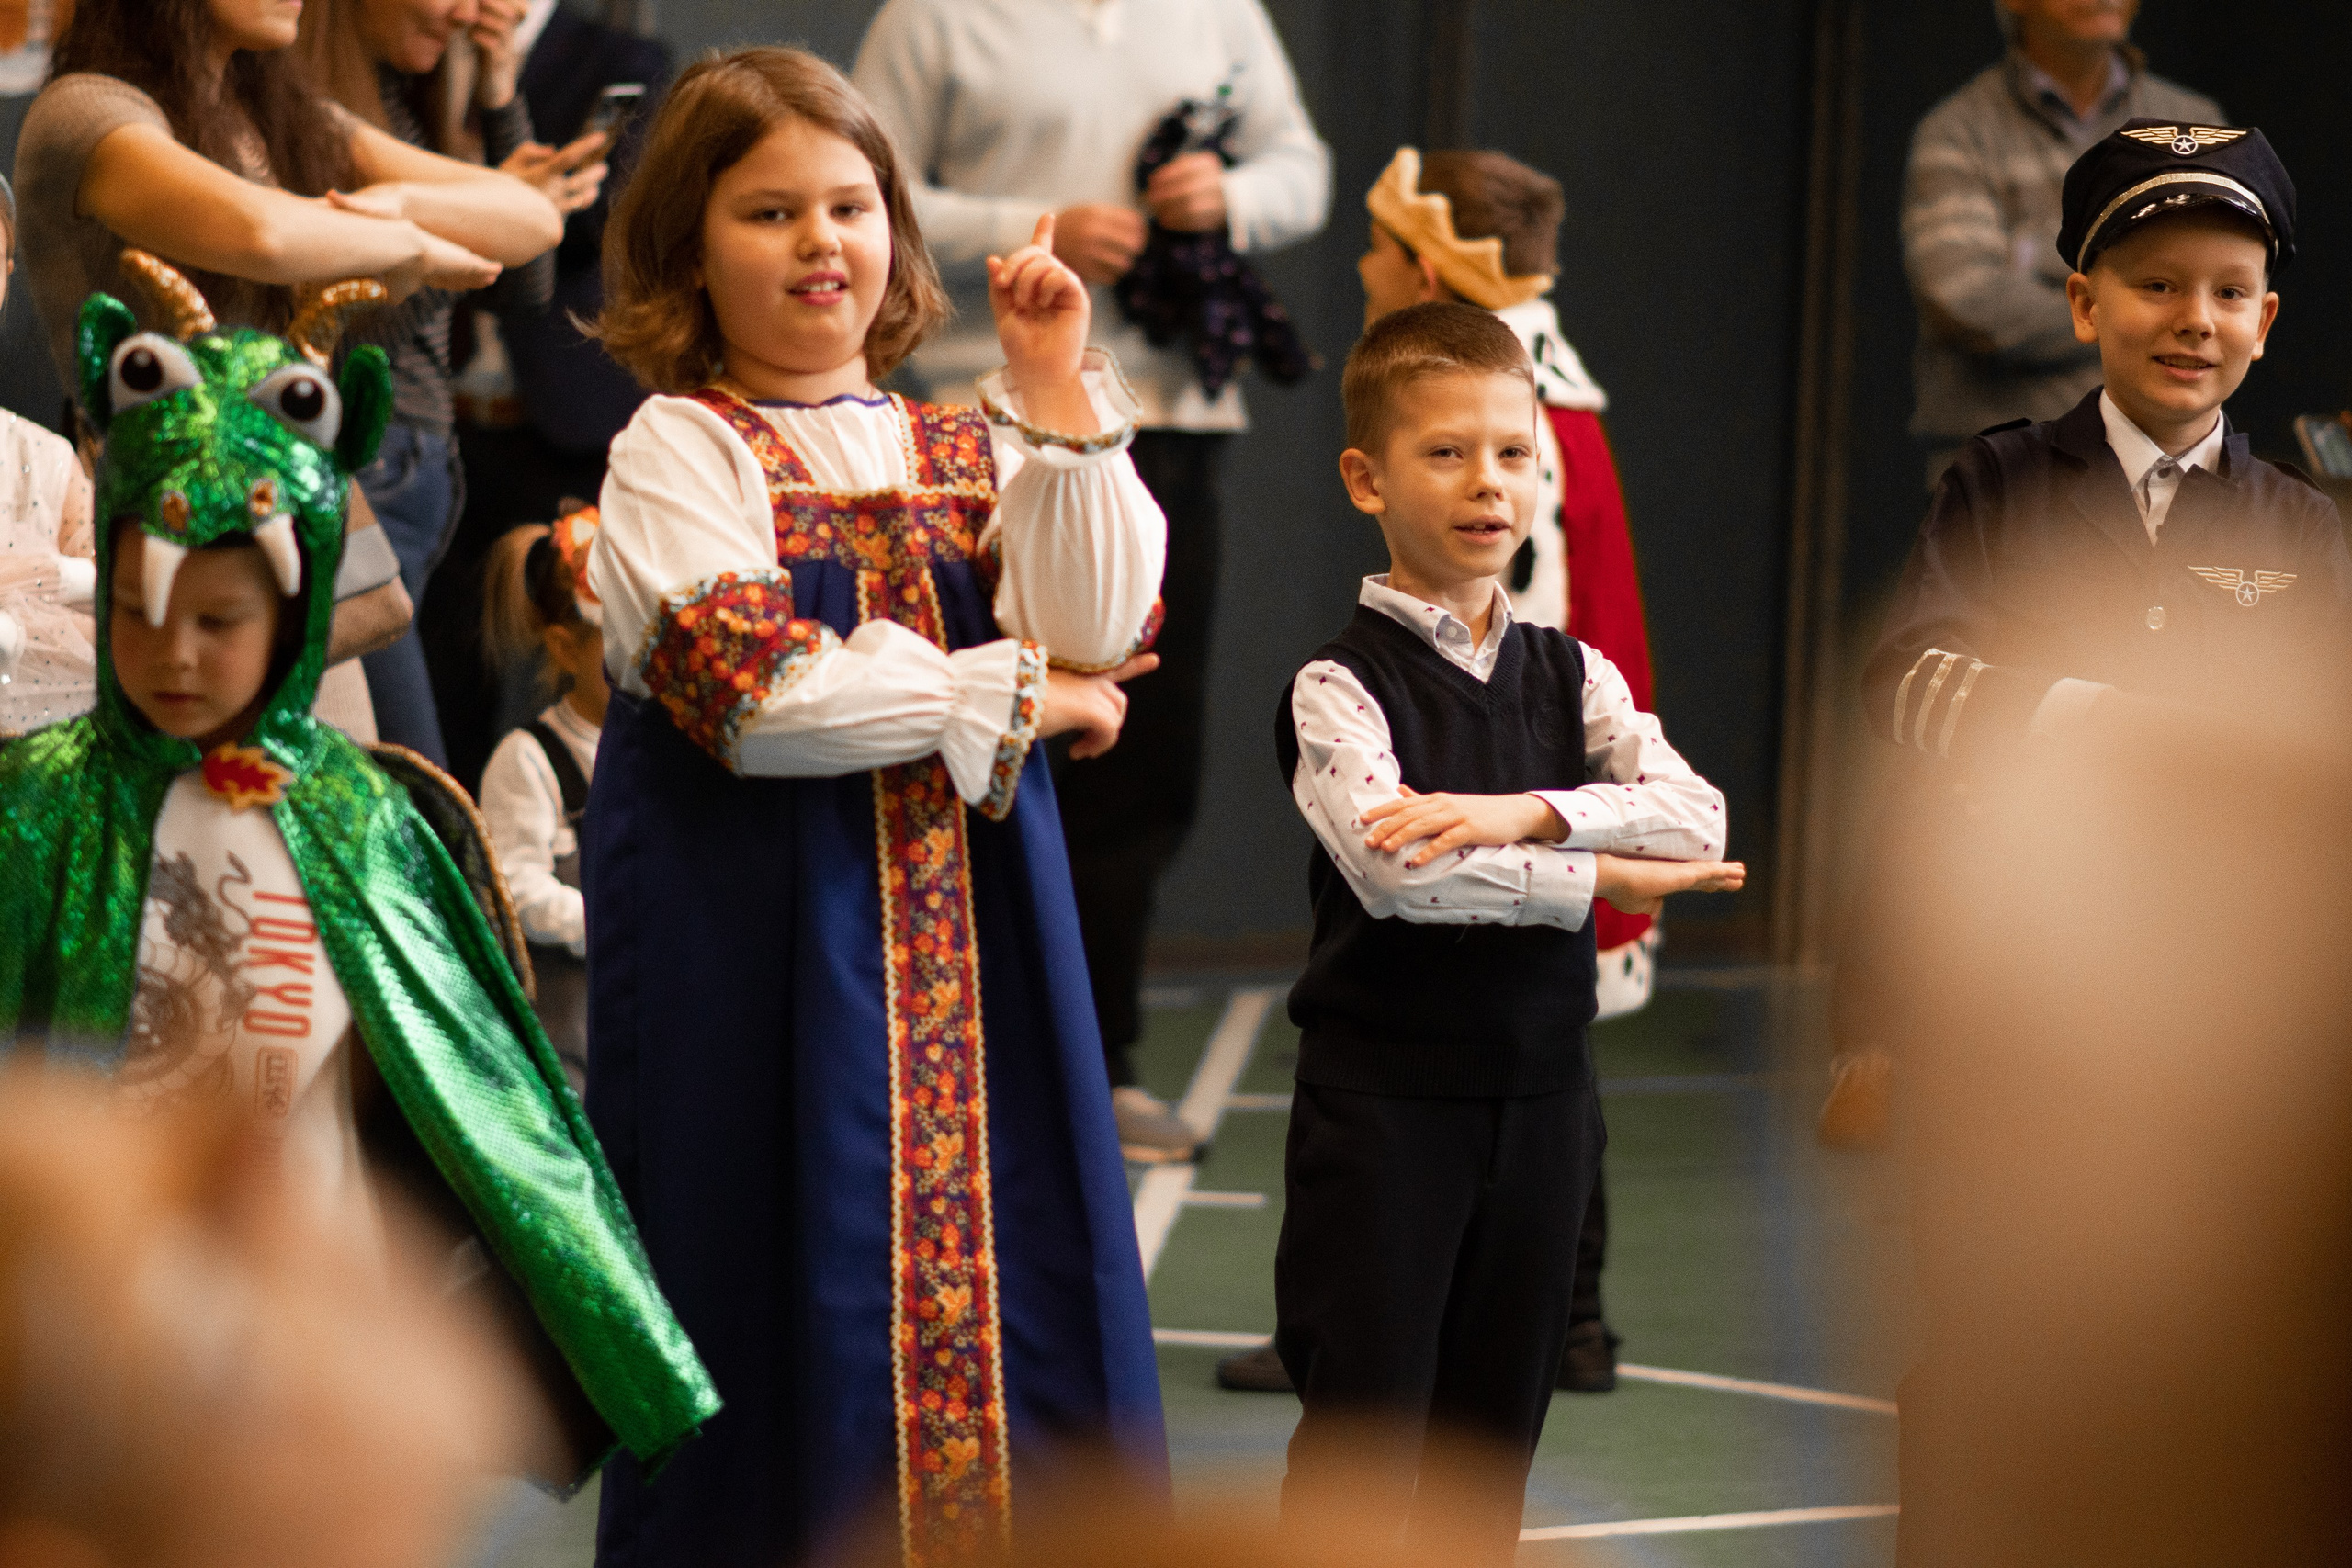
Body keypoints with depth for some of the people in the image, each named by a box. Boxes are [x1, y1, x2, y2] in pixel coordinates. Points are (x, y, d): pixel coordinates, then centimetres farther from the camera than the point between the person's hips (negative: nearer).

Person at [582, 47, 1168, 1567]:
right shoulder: (678, 452, -2)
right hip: (756, 937, -4)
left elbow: (1098, 627, -5)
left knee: (994, 1250, 2)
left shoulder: (966, 452, 12)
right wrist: (1012, 693, -9)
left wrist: (1056, 389, -8)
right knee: (794, 1284, -2)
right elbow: (752, 694, -16)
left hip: (973, 934, 5)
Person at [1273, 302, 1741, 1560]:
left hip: (1538, 1093, 5)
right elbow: (1393, 871, -24)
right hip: (1381, 1095, -5)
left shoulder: (1572, 677, 7)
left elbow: (1696, 817, -9)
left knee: (1497, 1423, 11)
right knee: (1364, 1426, -3)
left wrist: (1521, 814, -23)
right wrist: (1596, 878, -18)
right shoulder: (1343, 685, -8)